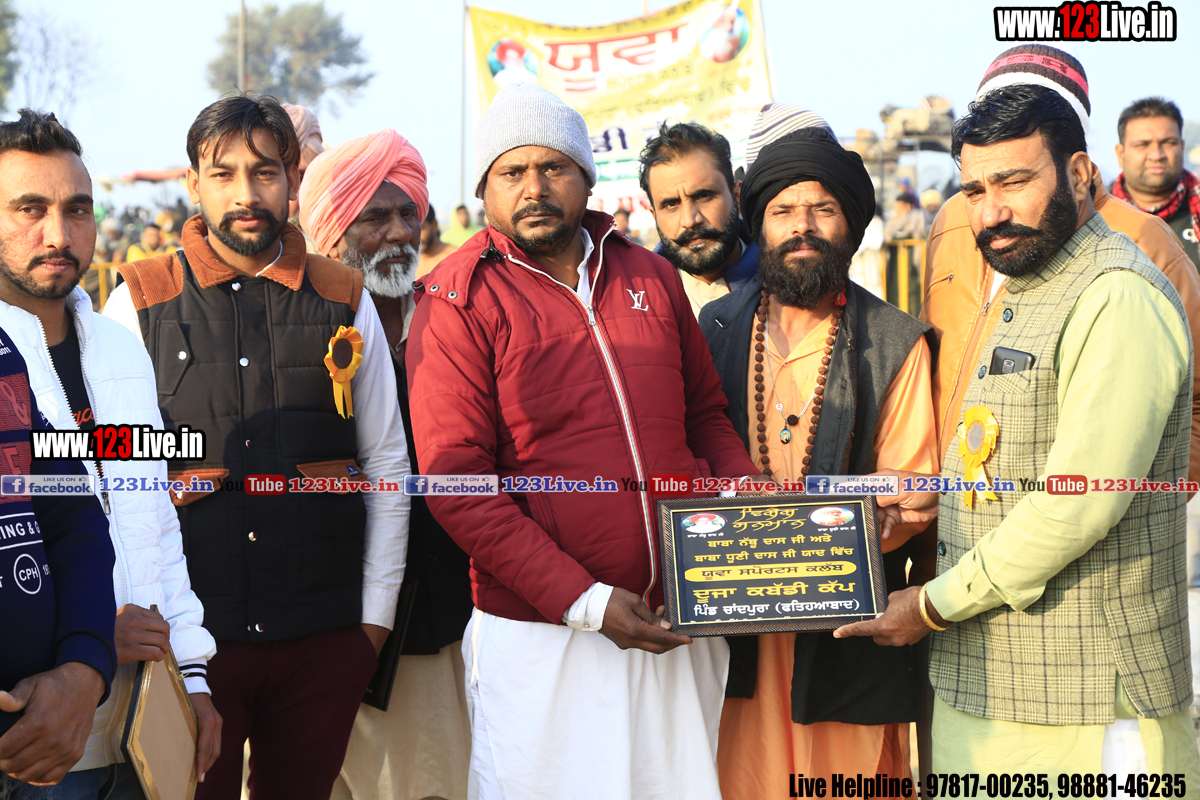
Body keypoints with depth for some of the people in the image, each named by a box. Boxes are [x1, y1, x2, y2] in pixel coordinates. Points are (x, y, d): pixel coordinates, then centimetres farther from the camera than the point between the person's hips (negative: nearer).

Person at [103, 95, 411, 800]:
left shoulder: (344, 301, 5)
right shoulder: (140, 302, 2)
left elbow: (387, 462, 8)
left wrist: (377, 613, 4)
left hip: (325, 636, 2)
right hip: (189, 633, -1)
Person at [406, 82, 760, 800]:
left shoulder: (652, 277, 9)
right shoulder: (459, 302, -6)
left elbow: (706, 414, 18)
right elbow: (457, 485, -12)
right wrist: (586, 602, -17)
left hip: (679, 629, 4)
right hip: (544, 639, -4)